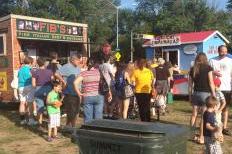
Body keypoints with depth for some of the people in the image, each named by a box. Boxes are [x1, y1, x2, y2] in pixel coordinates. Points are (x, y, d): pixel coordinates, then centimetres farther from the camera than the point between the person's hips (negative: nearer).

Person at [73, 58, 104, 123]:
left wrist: (78, 93, -6)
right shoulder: (99, 72, 1)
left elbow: (75, 82, -14)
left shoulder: (84, 73, -3)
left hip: (87, 97, 0)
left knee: (88, 119, 6)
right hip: (98, 97, 1)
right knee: (98, 118, 7)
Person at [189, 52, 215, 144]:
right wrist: (214, 94, -2)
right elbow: (211, 82, -8)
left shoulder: (193, 69, 6)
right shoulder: (208, 67, -4)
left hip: (195, 93, 4)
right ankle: (201, 137, 2)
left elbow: (190, 84, 7)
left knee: (194, 115, 14)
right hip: (206, 93, -4)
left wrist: (190, 96, 15)